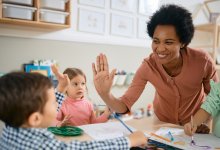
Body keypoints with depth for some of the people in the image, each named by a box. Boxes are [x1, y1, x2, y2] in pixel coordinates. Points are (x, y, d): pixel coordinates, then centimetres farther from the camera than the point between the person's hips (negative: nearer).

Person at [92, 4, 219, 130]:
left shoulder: (202, 61, -25)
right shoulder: (148, 66, -23)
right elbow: (125, 105, -25)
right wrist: (105, 94, -43)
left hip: (195, 124, 1)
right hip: (162, 122, -1)